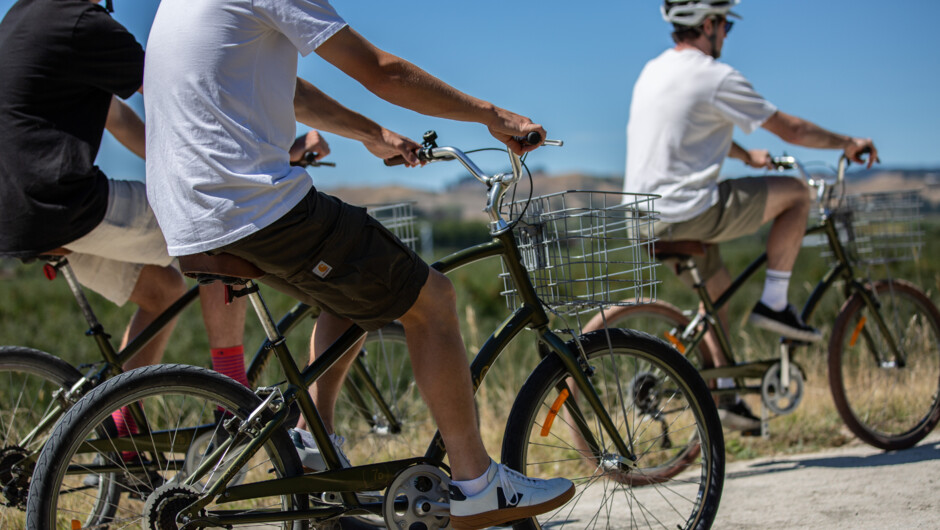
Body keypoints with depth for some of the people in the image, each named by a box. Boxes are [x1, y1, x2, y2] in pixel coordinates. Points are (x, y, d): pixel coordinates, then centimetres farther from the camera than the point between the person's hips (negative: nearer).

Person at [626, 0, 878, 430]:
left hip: (646, 217, 9)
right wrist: (849, 143, 11)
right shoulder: (716, 77, -11)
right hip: (687, 213, -9)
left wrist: (748, 156, 44)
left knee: (717, 286, 26)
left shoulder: (654, 71, 15)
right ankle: (774, 304, 6)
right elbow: (791, 129, -4)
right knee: (796, 192, 3)